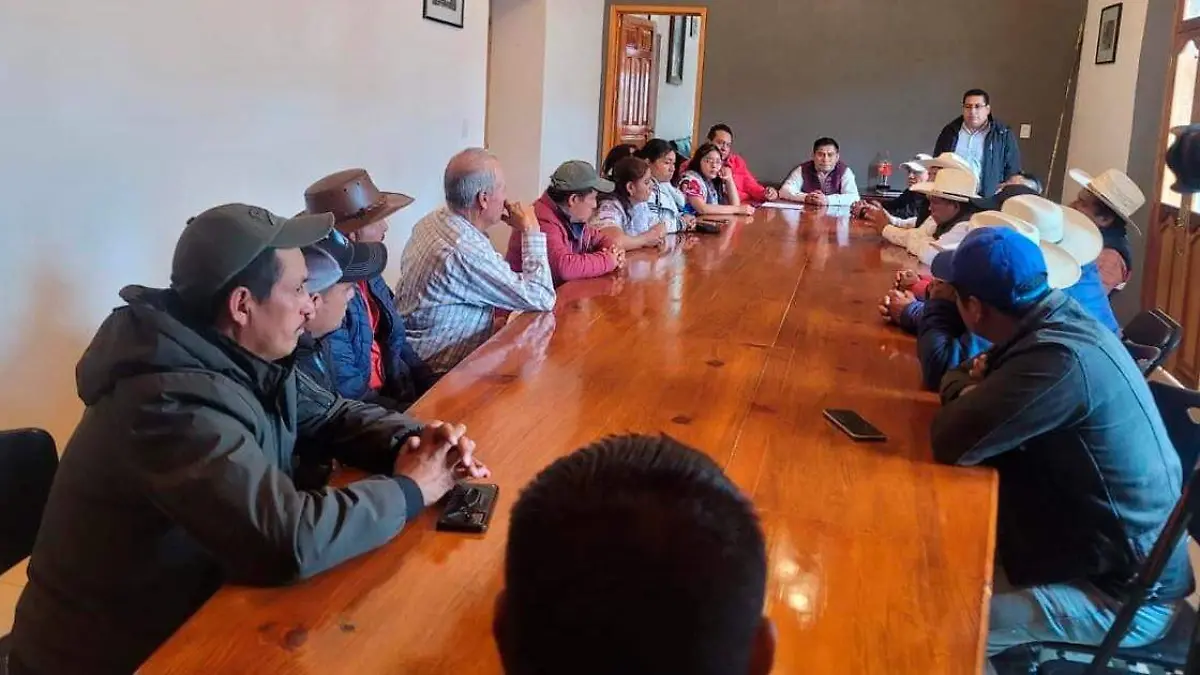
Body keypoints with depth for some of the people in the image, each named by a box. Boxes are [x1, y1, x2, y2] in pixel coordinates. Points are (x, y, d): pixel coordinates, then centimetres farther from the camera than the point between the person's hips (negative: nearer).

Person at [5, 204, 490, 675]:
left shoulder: (246, 359, -3)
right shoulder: (173, 401, -29)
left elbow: (334, 414, 11)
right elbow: (288, 541, -37)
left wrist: (412, 441, -9)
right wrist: (409, 490, -22)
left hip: (195, 604, 7)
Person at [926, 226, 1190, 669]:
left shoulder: (1062, 360, -30)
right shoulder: (1062, 321, -1)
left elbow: (952, 443, -31)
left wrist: (962, 389, -10)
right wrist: (982, 383, -10)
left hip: (1124, 593, -9)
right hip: (1115, 552, 9)